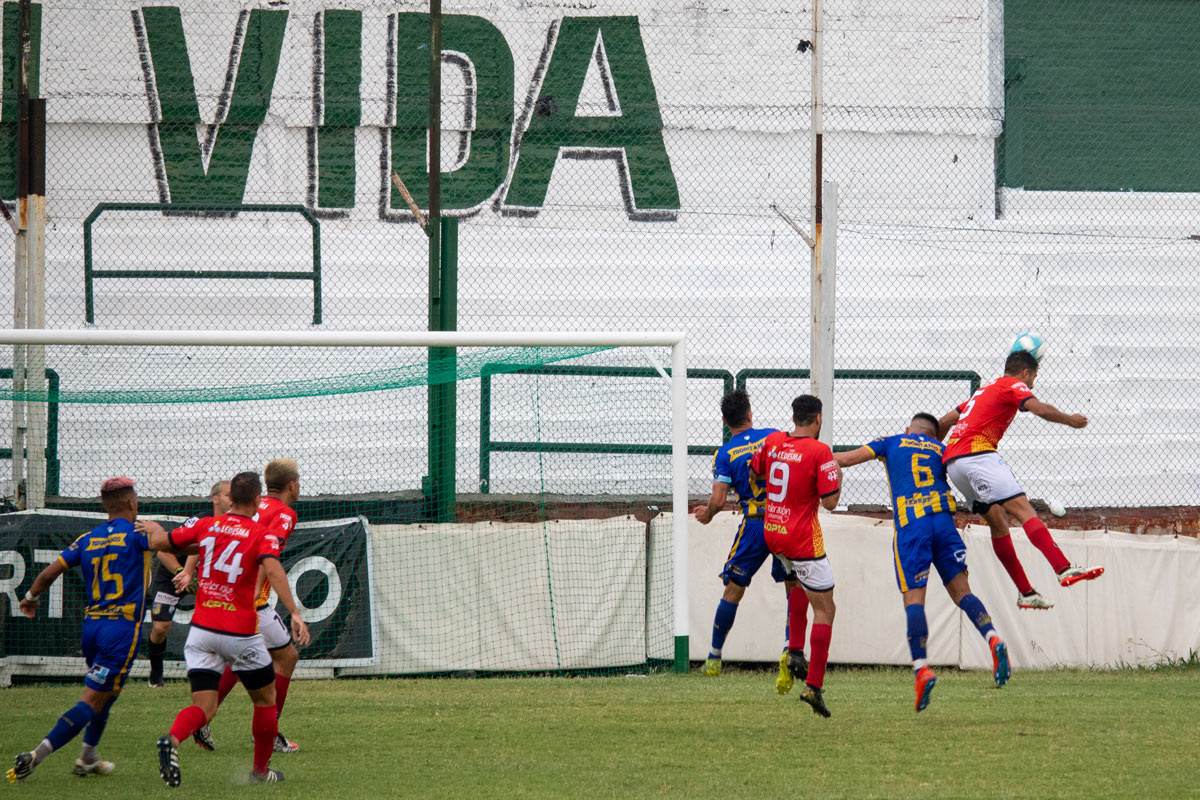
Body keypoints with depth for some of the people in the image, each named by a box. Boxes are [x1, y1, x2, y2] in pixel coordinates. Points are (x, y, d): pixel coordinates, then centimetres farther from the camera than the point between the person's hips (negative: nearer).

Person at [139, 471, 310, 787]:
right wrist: (295, 613, -29)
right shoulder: (261, 535, -6)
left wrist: (153, 529, 35)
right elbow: (273, 570, -24)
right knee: (265, 699, 19)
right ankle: (261, 770, 27)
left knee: (204, 706, -1)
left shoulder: (206, 526, 5)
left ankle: (172, 739, -31)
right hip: (241, 634, -3)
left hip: (202, 628, 3)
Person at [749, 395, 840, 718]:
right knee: (824, 609, 0)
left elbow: (755, 472, 18)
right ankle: (814, 686, -9)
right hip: (802, 538, -7)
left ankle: (795, 651, 22)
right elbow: (830, 501, -17)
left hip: (771, 533, 7)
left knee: (799, 583, 35)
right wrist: (838, 478, 0)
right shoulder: (819, 451, -16)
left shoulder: (772, 441, 1)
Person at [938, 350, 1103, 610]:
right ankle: (1064, 570, -33)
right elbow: (1042, 410, -12)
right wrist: (1070, 420, 4)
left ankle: (1026, 593, 9)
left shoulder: (985, 391, 30)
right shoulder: (1014, 386, 5)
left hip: (953, 461, 9)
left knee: (998, 522, 12)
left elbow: (944, 423, 33)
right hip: (978, 453, -9)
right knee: (1023, 509, -18)